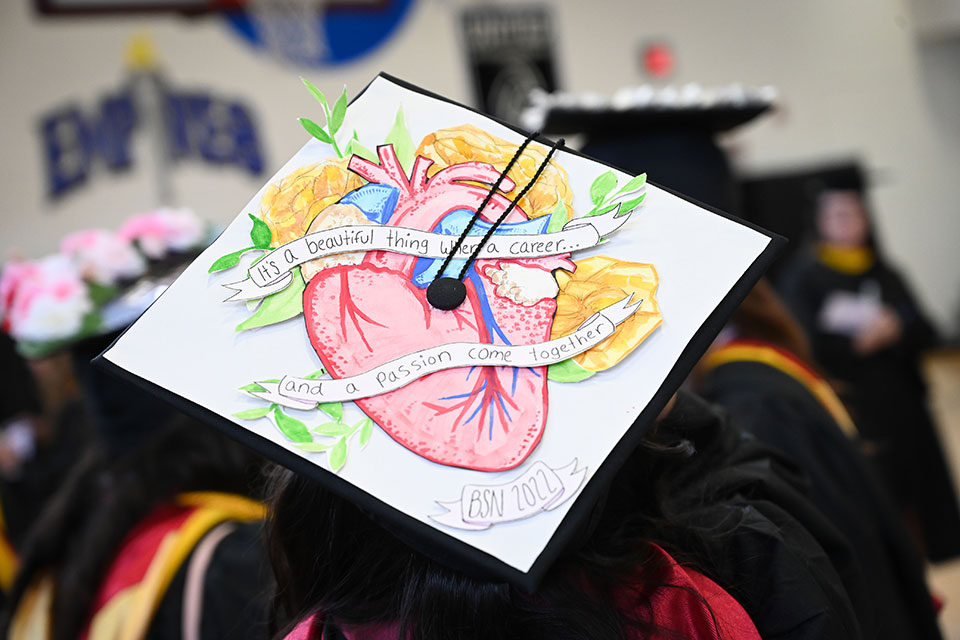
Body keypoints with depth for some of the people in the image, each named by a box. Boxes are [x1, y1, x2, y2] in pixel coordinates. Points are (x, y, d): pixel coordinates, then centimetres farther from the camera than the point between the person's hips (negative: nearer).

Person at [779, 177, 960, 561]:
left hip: (901, 412, 4)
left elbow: (925, 334, 6)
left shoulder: (885, 276, 16)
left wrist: (894, 330, -13)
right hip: (849, 412, -4)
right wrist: (859, 341, -12)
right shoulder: (803, 276, 3)